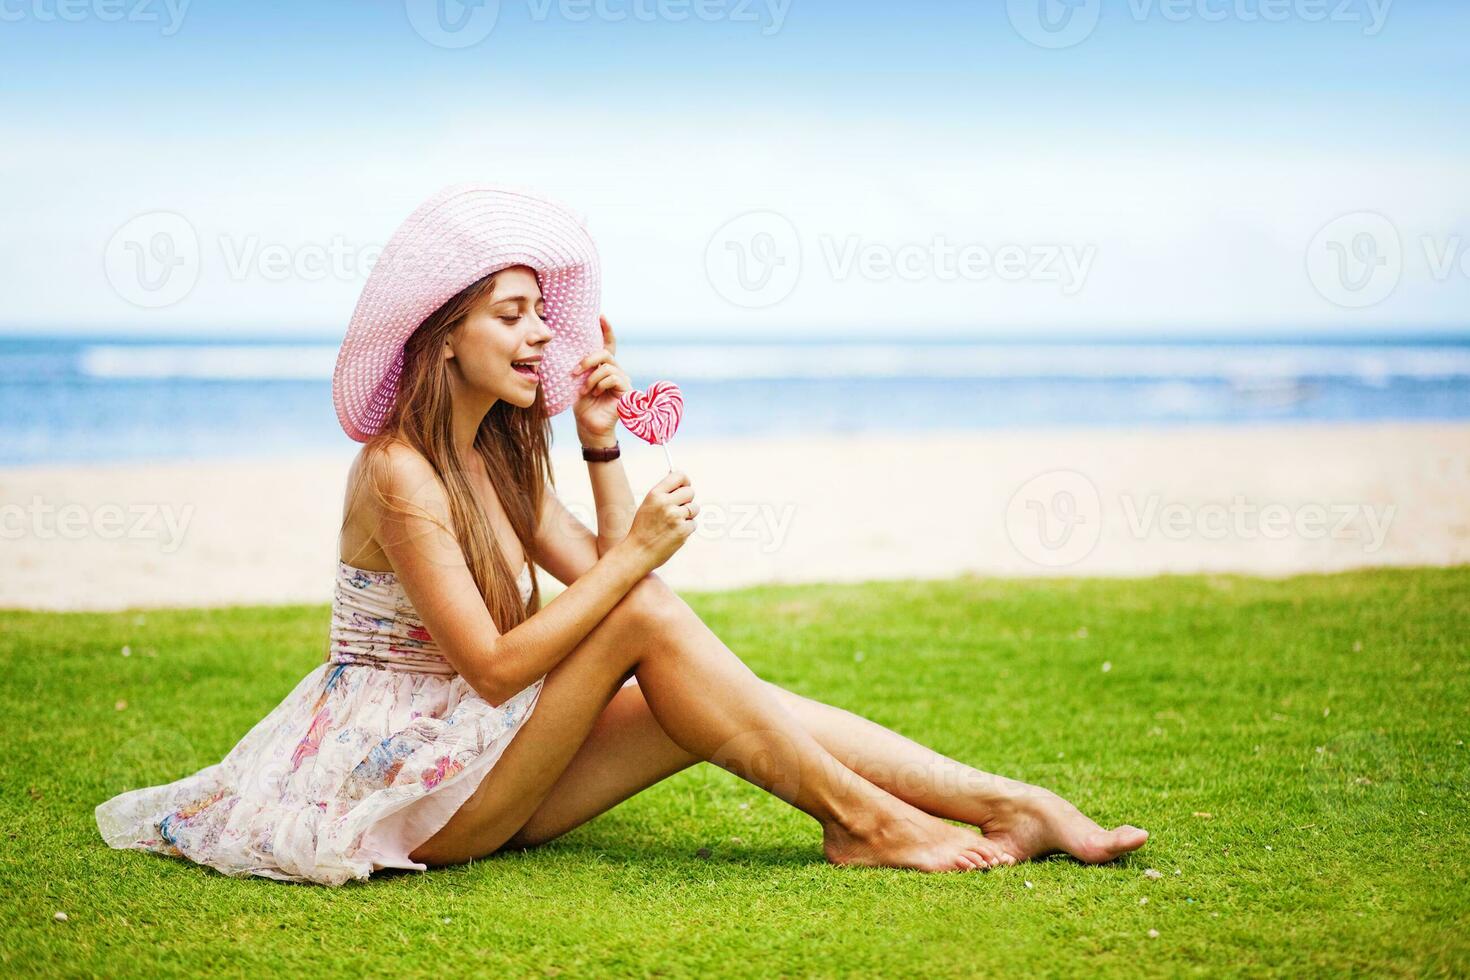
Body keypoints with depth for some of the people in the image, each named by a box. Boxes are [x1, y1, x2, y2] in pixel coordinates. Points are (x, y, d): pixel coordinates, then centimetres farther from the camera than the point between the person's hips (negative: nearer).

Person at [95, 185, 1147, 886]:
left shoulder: (502, 454, 9)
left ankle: (1019, 807, -13)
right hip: (408, 781, -8)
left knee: (733, 699, -10)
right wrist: (636, 555, -24)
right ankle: (860, 821, -19)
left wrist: (603, 445, -2)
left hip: (483, 759, 8)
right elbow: (493, 667, -23)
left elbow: (601, 575, 5)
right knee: (645, 616, -25)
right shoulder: (399, 472, -18)